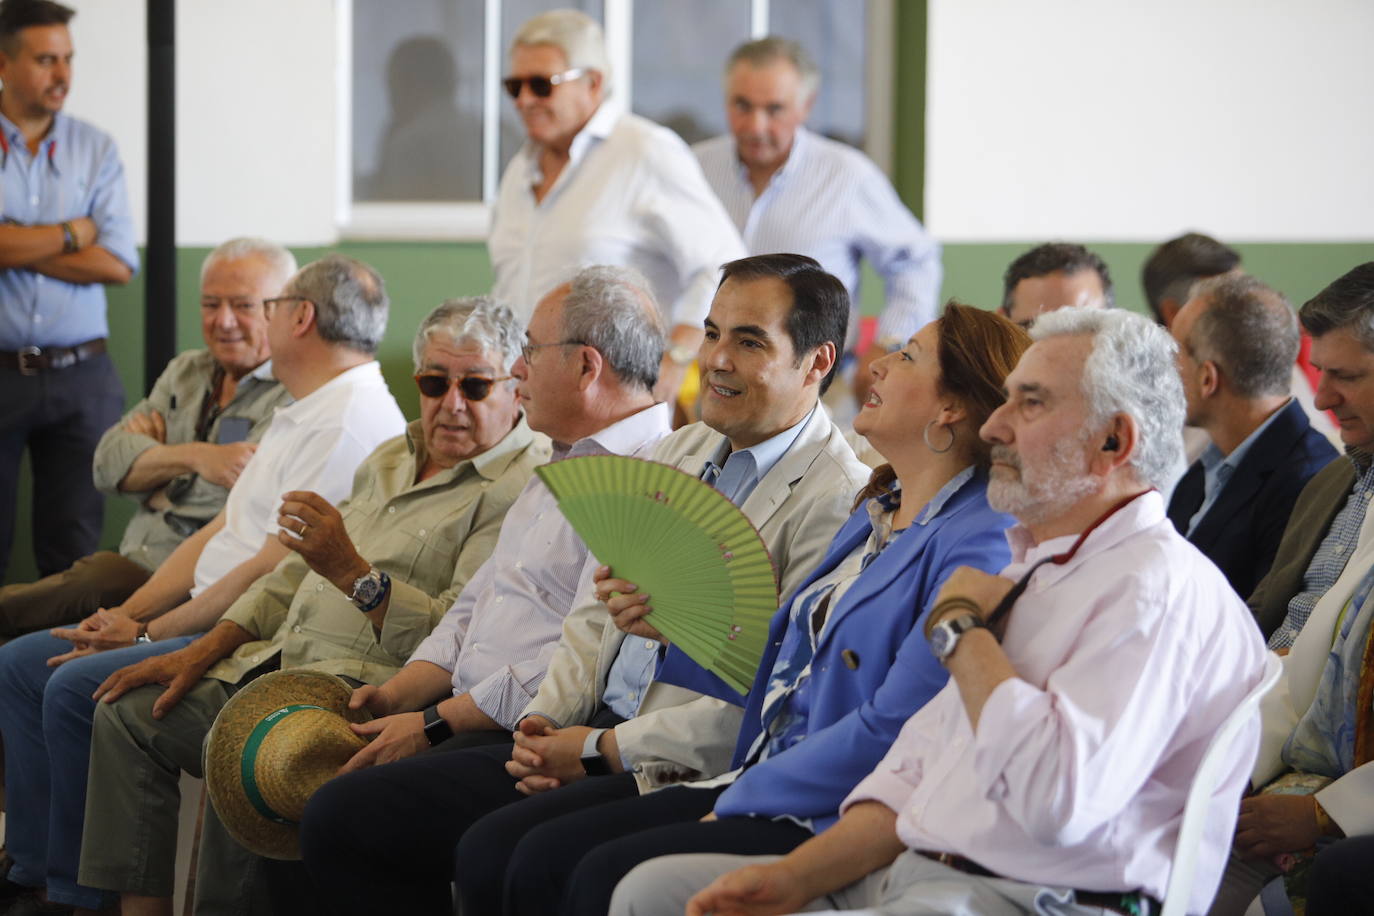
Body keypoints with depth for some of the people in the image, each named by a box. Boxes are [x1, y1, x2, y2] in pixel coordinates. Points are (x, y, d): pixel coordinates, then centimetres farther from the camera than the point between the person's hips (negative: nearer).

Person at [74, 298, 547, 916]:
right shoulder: (393, 459, 20)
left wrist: (353, 573, -30)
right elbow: (297, 574, 24)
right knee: (128, 714, 2)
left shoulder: (522, 488, -9)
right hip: (284, 662, 9)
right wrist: (200, 653, 15)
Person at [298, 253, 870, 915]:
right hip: (588, 745, 9)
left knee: (495, 854, -34)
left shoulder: (837, 500, -9)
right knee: (339, 817, -2)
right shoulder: (678, 452, 19)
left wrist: (601, 748, -13)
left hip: (687, 777, -9)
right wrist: (544, 722, 1)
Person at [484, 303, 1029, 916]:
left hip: (832, 818, -9)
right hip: (762, 783, 9)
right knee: (538, 860, -7)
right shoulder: (874, 515, 19)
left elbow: (888, 733, -19)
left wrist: (740, 800, -14)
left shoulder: (977, 543, -13)